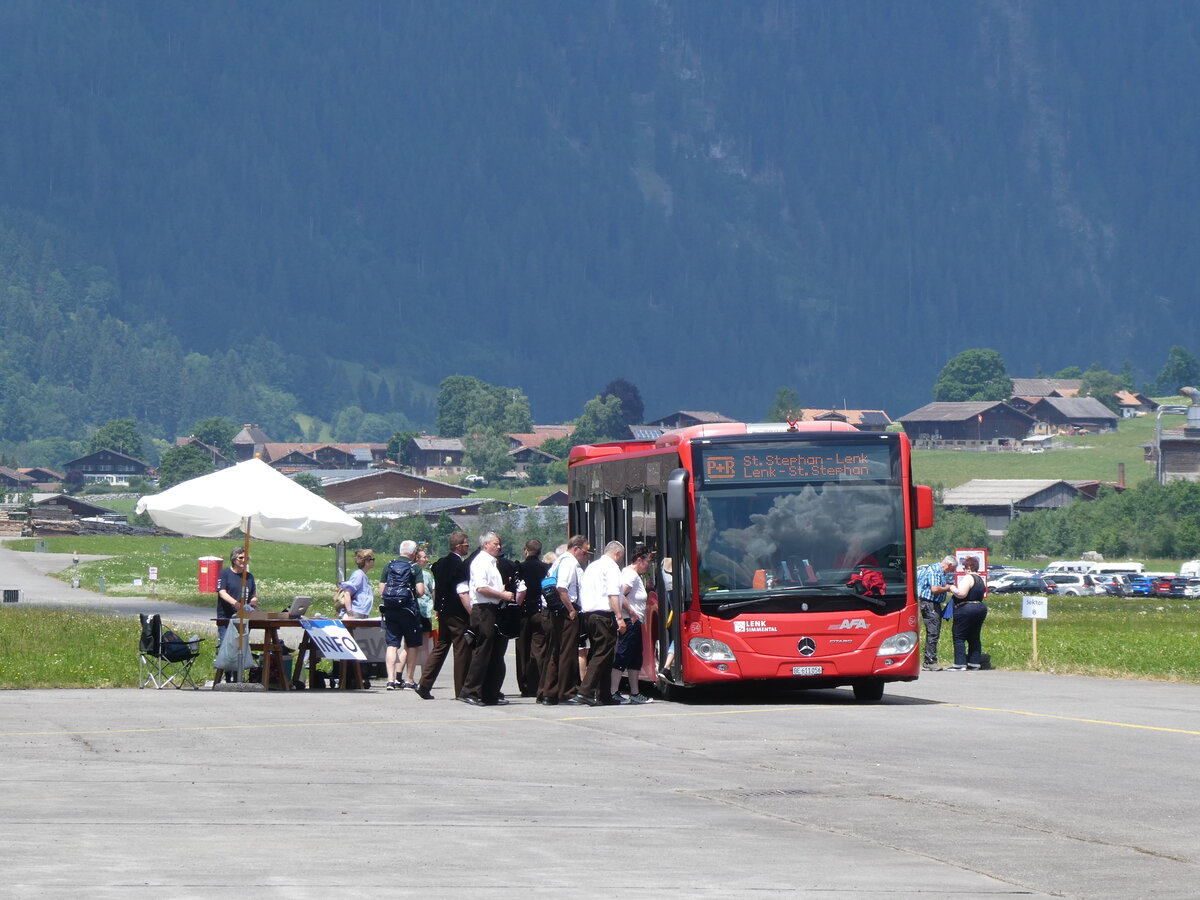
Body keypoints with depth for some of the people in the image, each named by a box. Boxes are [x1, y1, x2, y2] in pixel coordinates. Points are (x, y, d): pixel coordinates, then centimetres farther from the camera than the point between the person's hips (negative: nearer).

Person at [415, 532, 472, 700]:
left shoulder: (441, 563, 10)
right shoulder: (459, 565, -16)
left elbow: (435, 588, 18)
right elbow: (462, 593, -20)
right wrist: (472, 614, -19)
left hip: (443, 612, 8)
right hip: (457, 614, -8)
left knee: (440, 648, 14)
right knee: (462, 650, -1)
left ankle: (424, 685, 8)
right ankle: (461, 691, 2)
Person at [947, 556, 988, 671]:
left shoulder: (968, 578, -13)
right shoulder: (980, 580, 16)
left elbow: (961, 593, -24)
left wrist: (952, 589, -5)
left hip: (966, 609, -9)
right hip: (981, 608, 9)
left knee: (959, 637, -4)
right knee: (974, 637, 13)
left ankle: (960, 664, -8)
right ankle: (975, 662, 11)